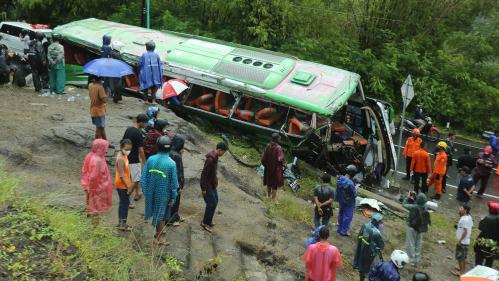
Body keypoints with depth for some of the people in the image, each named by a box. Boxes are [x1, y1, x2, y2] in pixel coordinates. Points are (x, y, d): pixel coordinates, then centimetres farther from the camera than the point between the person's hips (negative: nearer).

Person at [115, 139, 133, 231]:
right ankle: (123, 224, 10)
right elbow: (121, 175, -24)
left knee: (123, 203, 17)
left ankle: (120, 222, 28)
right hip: (122, 185, -10)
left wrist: (129, 183, 18)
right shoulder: (120, 159, -25)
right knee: (125, 203, 0)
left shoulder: (124, 156, 5)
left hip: (124, 184, 10)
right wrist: (128, 186, -19)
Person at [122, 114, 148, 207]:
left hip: (127, 158, 9)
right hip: (133, 160, -9)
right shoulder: (138, 134, -22)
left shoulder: (128, 129, 4)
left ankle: (137, 193, 38)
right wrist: (144, 162, -11)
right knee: (135, 180, 0)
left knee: (136, 177, 25)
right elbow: (140, 150, -20)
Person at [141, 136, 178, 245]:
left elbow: (144, 177, -3)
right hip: (163, 194, -4)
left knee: (156, 211, 24)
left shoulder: (150, 159, -11)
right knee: (161, 214, 13)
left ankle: (159, 230, 44)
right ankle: (158, 237, 25)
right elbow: (174, 182, -14)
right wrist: (173, 197, -2)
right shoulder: (171, 163, -20)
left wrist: (145, 191, 10)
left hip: (151, 192, 4)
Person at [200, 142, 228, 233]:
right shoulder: (210, 159, -26)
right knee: (211, 203, -5)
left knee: (215, 201, 16)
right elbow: (204, 174, -24)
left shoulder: (215, 158, 5)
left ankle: (208, 220, 28)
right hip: (207, 185, -10)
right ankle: (205, 223, 7)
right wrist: (203, 188, -20)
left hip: (212, 185, 10)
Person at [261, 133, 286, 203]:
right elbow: (280, 159, -21)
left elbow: (263, 158, 0)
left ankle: (268, 196, 35)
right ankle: (274, 199, 13)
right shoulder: (278, 148, -22)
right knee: (275, 184, 6)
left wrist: (265, 165, 14)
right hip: (276, 168, -5)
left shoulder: (268, 146, -6)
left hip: (268, 168, 5)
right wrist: (284, 166, -4)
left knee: (269, 182, 21)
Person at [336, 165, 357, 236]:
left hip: (341, 201, 7)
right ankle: (344, 231, 20)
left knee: (341, 214, 22)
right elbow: (354, 195, -22)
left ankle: (340, 228, 36)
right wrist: (355, 189, -4)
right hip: (349, 203, -7)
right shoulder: (350, 183, -32)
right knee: (348, 216, 9)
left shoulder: (339, 179, -9)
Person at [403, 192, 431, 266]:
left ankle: (411, 260, 15)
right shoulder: (424, 207, -13)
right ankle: (417, 259, 33)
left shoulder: (414, 207, -28)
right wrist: (414, 198, -3)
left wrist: (409, 197, -3)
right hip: (420, 228, 6)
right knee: (418, 244, 20)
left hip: (412, 227, -5)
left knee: (410, 244, 10)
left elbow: (404, 204, -14)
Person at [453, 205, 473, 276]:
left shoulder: (464, 219, -23)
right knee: (464, 257, 19)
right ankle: (463, 270, 28)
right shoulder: (469, 217, 8)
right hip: (467, 241, 10)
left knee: (459, 257, 1)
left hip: (462, 242, -10)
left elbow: (465, 231, -25)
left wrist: (459, 241, -21)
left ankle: (461, 272, 7)